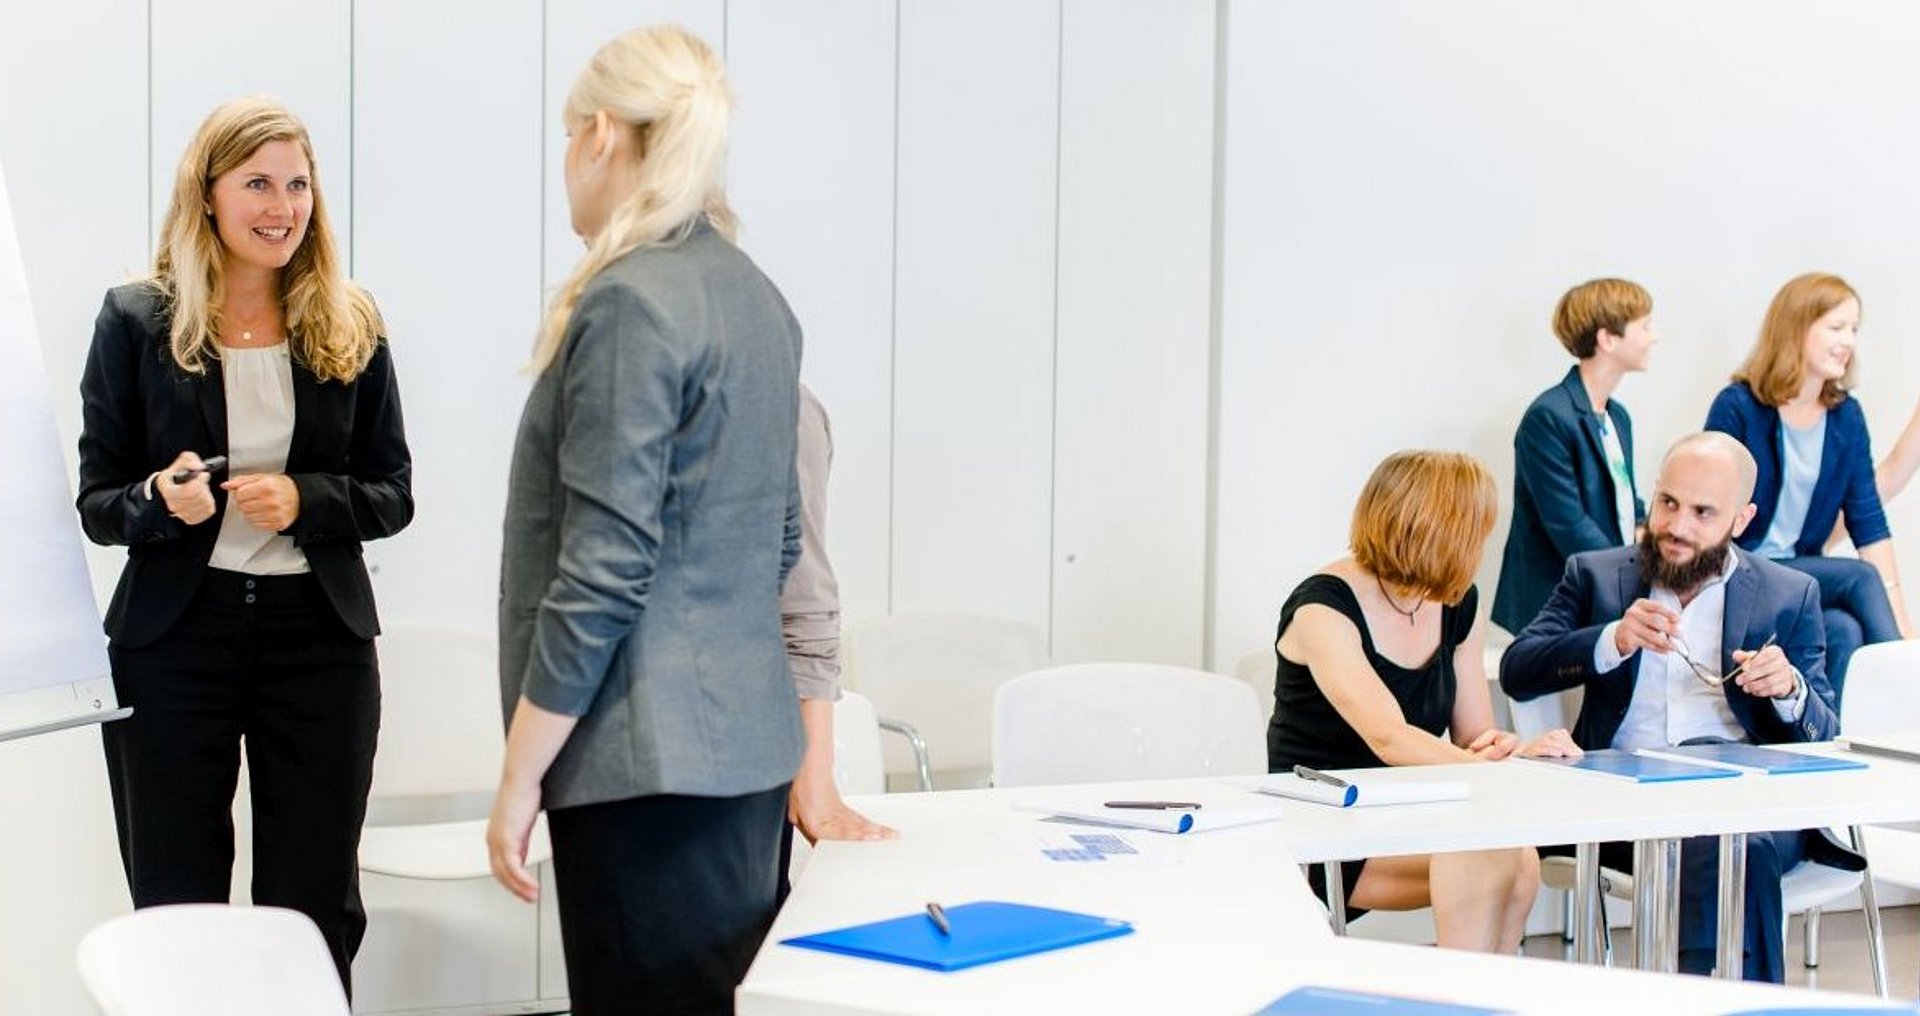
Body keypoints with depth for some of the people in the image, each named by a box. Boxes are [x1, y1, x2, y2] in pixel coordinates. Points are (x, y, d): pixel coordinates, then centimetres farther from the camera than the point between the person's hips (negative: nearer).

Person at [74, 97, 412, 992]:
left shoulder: (349, 329, 4)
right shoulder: (138, 322, -1)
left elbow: (393, 495, 5)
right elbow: (96, 503, 2)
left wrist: (306, 501, -14)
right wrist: (160, 501, -20)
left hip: (320, 636, 1)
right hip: (173, 639, -1)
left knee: (315, 918, 7)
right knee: (174, 914, 5)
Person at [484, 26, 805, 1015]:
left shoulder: (630, 303, -15)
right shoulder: (754, 295, 11)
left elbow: (602, 571, -18)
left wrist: (519, 777, -11)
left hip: (649, 759, -9)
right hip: (745, 741, 9)